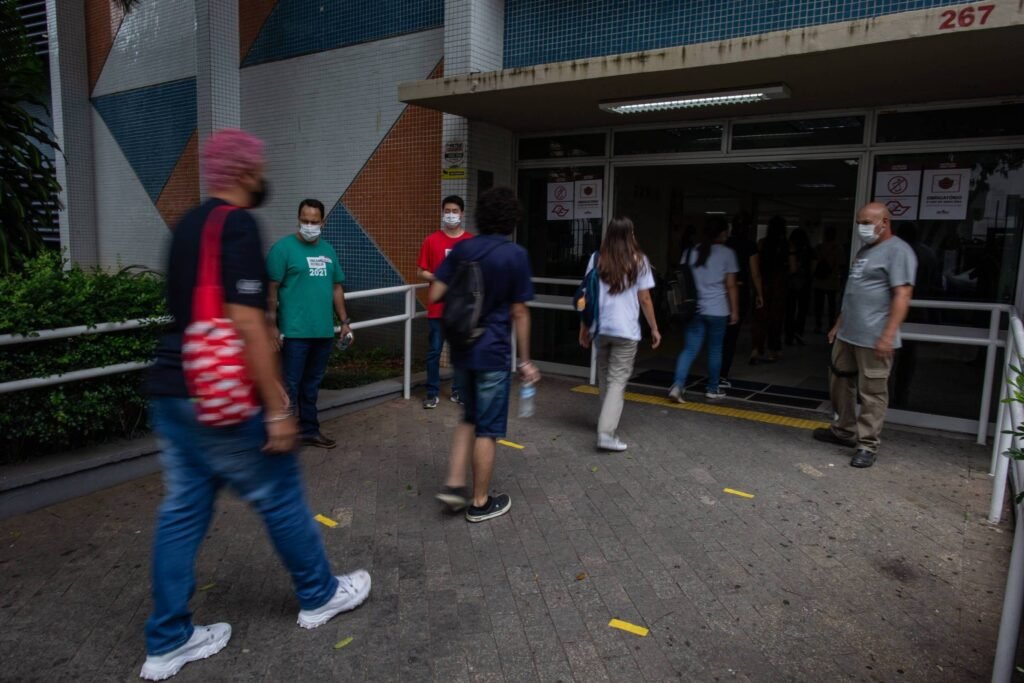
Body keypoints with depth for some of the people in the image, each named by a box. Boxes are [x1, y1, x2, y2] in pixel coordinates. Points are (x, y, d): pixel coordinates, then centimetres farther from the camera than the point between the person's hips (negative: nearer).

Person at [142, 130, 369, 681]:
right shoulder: (237, 224, -15)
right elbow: (245, 324, -22)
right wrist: (278, 408, -19)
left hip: (171, 391, 9)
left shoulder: (188, 226, 14)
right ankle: (319, 596, 28)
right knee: (280, 497, 8)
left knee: (182, 510, 13)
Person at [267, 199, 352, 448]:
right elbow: (271, 289, -10)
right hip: (295, 332, -6)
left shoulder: (328, 250, 13)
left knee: (312, 385, 16)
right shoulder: (283, 247, -6)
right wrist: (272, 325, -14)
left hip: (324, 331, 6)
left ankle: (309, 430, 27)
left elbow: (336, 287, 18)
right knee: (290, 386, 0)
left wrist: (344, 321, 14)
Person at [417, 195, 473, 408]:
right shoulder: (431, 241, 1)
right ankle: (432, 393, 13)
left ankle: (459, 391, 20)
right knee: (434, 351, 3)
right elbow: (422, 272, 3)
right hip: (438, 306, -1)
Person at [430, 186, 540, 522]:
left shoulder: (461, 249, 2)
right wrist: (524, 361, -2)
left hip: (461, 348, 5)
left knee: (470, 418, 23)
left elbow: (434, 296, 0)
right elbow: (519, 313, -9)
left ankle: (454, 484, 17)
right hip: (493, 352, -5)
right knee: (487, 428, 6)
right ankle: (480, 502, 17)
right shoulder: (516, 255, -10)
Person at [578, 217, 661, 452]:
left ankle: (608, 421, 32)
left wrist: (584, 327, 14)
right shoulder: (639, 261, -2)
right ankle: (606, 433, -11)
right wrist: (654, 329, 10)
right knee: (618, 380, -2)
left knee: (605, 377, 19)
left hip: (600, 328, 3)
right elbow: (644, 300, -1)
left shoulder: (597, 259, 4)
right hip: (626, 330, -3)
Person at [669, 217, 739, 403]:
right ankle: (713, 389, 21)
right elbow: (730, 286, -5)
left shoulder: (691, 251, 7)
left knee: (689, 349, 4)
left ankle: (677, 385, -11)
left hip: (694, 308, 3)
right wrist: (734, 310, 1)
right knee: (715, 349, 10)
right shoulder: (727, 253, -4)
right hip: (717, 310, -3)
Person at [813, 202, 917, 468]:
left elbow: (902, 296, -18)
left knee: (872, 392, -2)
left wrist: (888, 335, -24)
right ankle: (844, 430, 32)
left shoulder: (898, 251, -11)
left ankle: (867, 445, 6)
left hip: (873, 338, -9)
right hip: (847, 334, 10)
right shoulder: (865, 250, 18)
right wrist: (838, 325, 23)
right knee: (840, 384, 17)